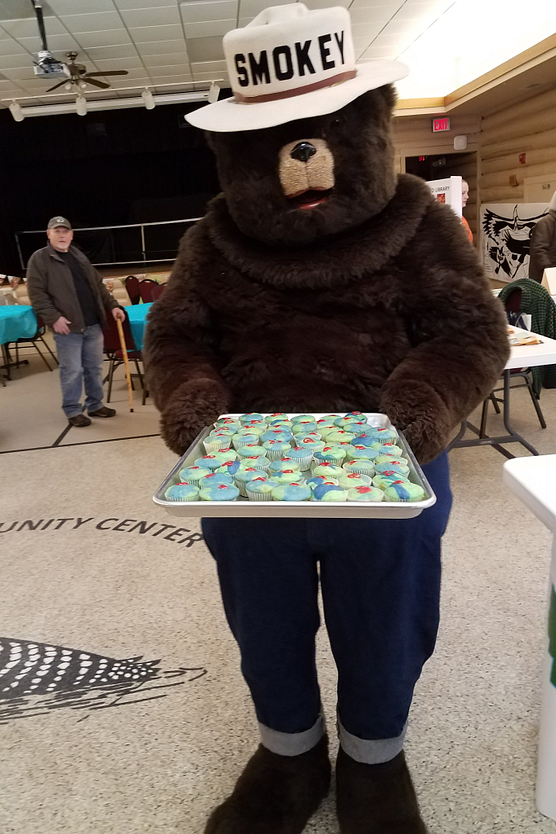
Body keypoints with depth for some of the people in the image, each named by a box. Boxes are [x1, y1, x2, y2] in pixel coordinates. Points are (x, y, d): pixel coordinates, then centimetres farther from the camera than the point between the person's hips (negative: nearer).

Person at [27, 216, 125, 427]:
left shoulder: (79, 256, 17)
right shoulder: (39, 259, -3)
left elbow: (98, 285, 23)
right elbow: (37, 294, -9)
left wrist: (112, 305, 13)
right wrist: (53, 317, -18)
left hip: (93, 325, 6)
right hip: (67, 327, -6)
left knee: (94, 368, 12)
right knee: (72, 371, -2)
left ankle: (95, 405, 26)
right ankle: (73, 411, 12)